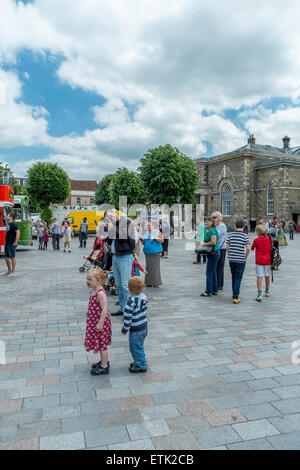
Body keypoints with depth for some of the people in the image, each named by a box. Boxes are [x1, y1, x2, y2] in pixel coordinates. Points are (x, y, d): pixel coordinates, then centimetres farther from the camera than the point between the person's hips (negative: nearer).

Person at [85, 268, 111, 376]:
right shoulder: (93, 291, 4)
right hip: (94, 321, 9)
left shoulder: (100, 293, -25)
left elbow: (104, 309, -28)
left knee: (102, 343, 3)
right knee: (100, 343, 21)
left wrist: (100, 323, -27)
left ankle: (104, 367, 17)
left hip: (100, 321, -9)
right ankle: (104, 361, 37)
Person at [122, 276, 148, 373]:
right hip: (144, 327, 8)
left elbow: (128, 317, -23)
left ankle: (141, 366, 21)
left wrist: (125, 329, -10)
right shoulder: (144, 297, -3)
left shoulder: (131, 302, -27)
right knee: (140, 346, 24)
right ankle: (140, 361, 39)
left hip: (135, 330, -8)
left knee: (135, 348, 10)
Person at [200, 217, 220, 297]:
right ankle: (214, 290, 21)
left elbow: (213, 242, -28)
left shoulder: (212, 231, -16)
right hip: (214, 253, 11)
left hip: (213, 254, -11)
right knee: (213, 272, 14)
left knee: (209, 273, -6)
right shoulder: (209, 231, 16)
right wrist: (203, 242, 6)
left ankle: (208, 292, -1)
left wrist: (204, 244, -15)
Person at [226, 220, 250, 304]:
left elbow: (227, 247, 3)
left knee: (234, 277, 18)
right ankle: (235, 297, -4)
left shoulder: (231, 234, 4)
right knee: (238, 279, 0)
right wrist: (245, 257, -2)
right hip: (240, 260, -4)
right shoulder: (245, 236, -6)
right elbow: (248, 248, -15)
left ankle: (235, 294, 29)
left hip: (231, 259, 4)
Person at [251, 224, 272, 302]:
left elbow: (252, 248, 3)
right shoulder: (269, 239, 0)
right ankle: (267, 292, 33)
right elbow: (271, 250, 4)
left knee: (259, 277, -4)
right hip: (267, 261, 4)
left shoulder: (256, 240, -9)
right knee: (267, 276, 17)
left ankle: (260, 295, -12)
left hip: (259, 261, -4)